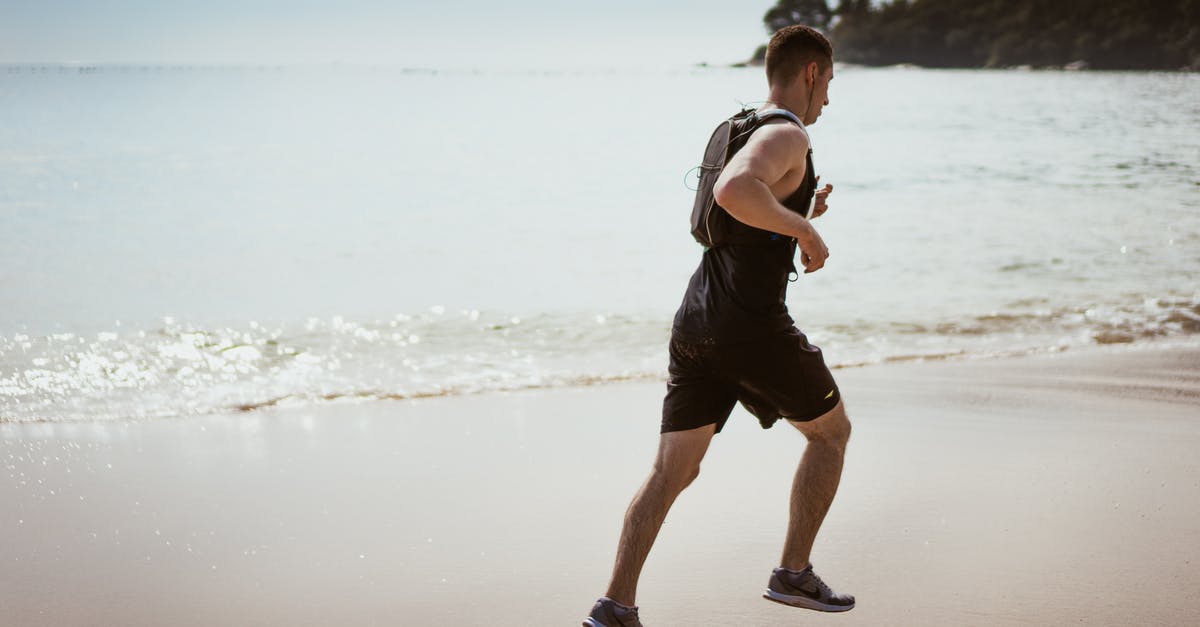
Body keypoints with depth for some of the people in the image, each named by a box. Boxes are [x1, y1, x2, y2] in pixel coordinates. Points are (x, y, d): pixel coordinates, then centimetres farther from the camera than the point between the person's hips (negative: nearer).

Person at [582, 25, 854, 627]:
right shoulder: (787, 137, -10)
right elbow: (732, 191, -30)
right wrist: (806, 230, -19)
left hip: (694, 323, 8)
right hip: (753, 327, -8)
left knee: (671, 470, 5)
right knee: (830, 431, 15)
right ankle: (794, 573, 19)